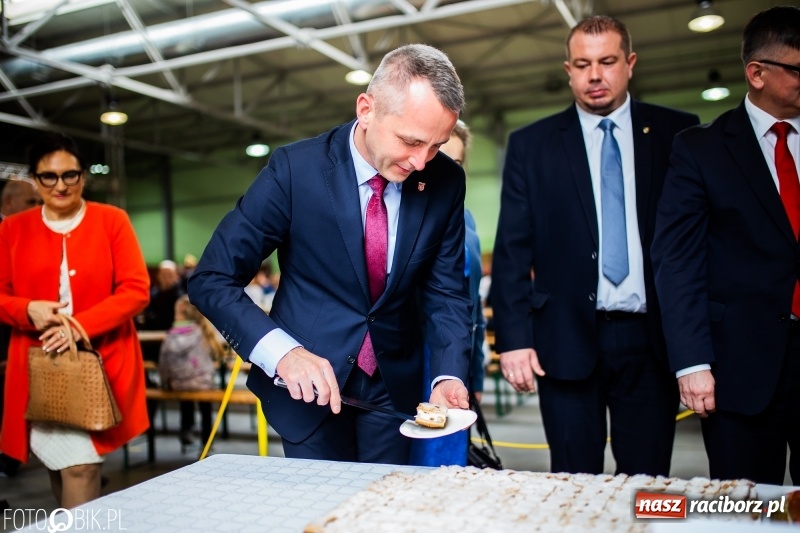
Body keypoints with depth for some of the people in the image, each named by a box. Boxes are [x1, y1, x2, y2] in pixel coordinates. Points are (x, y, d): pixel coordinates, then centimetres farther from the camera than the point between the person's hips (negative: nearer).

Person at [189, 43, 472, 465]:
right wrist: (283, 352, -29)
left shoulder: (446, 182, -9)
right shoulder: (296, 168, -18)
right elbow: (211, 281, -16)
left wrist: (448, 375, -18)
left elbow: (446, 293, -1)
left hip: (394, 381, 3)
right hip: (309, 379, -3)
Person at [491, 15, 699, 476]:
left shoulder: (678, 134, 6)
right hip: (568, 339, 0)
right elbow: (512, 251, 2)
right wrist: (514, 338, -6)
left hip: (652, 338, 1)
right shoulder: (531, 145, 5)